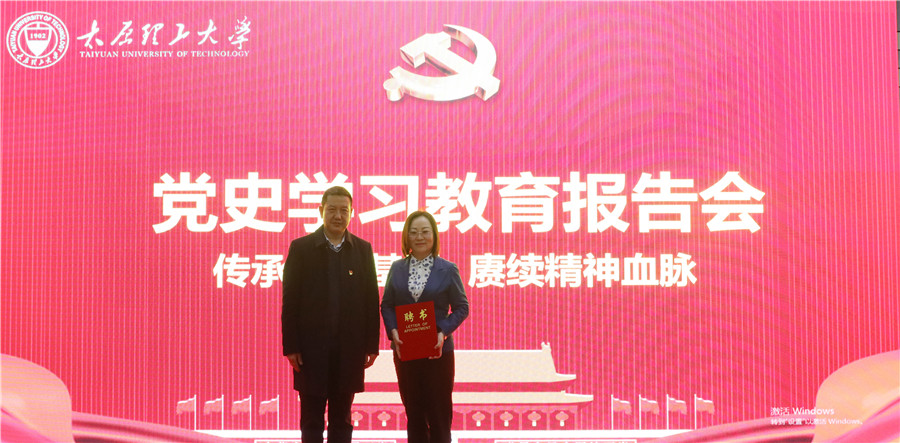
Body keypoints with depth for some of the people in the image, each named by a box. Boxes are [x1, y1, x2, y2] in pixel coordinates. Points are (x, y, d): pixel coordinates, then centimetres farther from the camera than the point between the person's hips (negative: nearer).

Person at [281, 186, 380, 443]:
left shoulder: (363, 249, 6)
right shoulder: (301, 248, 0)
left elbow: (371, 300, 5)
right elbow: (290, 301, -2)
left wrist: (371, 345, 1)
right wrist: (290, 347, -7)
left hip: (349, 348, 2)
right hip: (312, 347, -2)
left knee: (342, 418, 10)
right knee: (312, 419, 5)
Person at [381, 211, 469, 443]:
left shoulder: (448, 270, -1)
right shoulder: (397, 268, 6)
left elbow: (461, 307, 0)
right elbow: (386, 304, 7)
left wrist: (443, 332, -15)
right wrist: (393, 330, -10)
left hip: (437, 351, -2)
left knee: (439, 413, 2)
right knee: (413, 413, 10)